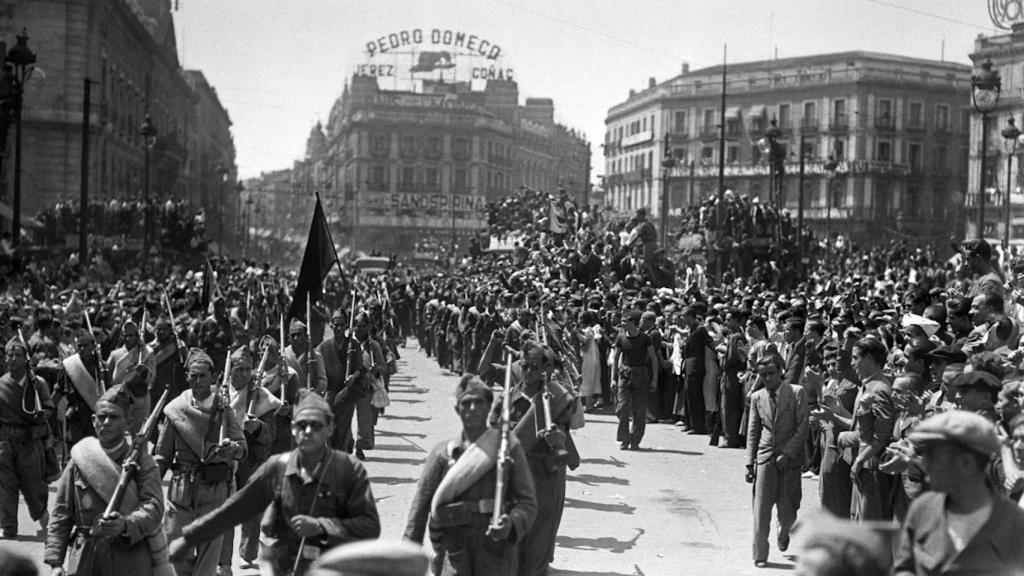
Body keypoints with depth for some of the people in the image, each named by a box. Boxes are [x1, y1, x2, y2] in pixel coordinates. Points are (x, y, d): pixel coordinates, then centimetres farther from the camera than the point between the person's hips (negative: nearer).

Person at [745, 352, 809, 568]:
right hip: (765, 457, 2)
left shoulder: (797, 392, -3)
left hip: (790, 458, -2)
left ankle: (783, 533, 38)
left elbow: (802, 428, -6)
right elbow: (752, 431, 11)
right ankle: (760, 556, 4)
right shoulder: (757, 397, 8)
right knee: (761, 509, -4)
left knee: (787, 511, 3)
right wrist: (749, 462, 4)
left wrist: (787, 453, -13)